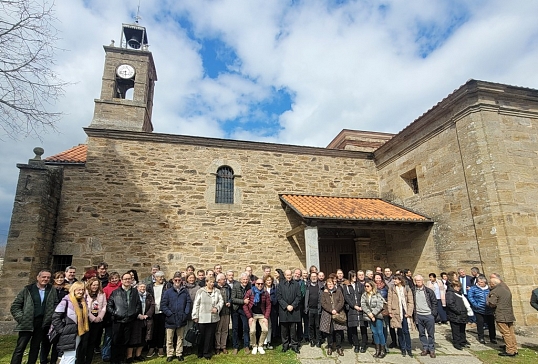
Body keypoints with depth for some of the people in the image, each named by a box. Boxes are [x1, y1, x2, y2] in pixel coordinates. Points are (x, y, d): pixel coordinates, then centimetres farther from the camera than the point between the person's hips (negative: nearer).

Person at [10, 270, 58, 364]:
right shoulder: (28, 289, -2)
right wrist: (21, 318, -7)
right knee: (20, 347, 1)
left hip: (42, 324, 2)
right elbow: (15, 305, 1)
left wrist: (51, 317, -6)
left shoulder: (52, 290, 3)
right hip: (27, 323, -2)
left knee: (35, 347, 13)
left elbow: (56, 305, 5)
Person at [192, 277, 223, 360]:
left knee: (210, 336, 9)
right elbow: (196, 304, -4)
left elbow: (221, 301, 9)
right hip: (202, 318, -2)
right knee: (201, 336, 7)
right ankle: (199, 353, 27)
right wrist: (195, 316, -6)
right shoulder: (200, 291, -4)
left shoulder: (217, 291, 6)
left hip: (213, 318, 3)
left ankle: (207, 353, 23)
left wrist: (217, 307, -10)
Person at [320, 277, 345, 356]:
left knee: (338, 331, -2)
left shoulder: (338, 291, 10)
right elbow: (323, 303, -3)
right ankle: (330, 347, 15)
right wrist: (331, 311, -14)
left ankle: (339, 347, 11)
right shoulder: (324, 293, 9)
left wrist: (336, 310, -13)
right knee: (329, 331, 1)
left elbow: (341, 302, 0)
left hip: (338, 314, 0)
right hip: (327, 315, 0)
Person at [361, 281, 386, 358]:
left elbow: (379, 305, -13)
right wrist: (369, 313, -14)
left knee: (380, 332, -2)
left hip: (378, 316, -4)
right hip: (370, 316, 4)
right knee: (374, 332, 10)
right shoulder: (363, 296, 6)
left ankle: (383, 350, 11)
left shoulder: (377, 295, -5)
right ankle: (377, 349, 21)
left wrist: (373, 313, -16)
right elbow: (363, 305, -2)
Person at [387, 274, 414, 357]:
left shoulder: (407, 289, 1)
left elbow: (411, 302, 0)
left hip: (405, 313, -1)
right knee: (400, 332, 6)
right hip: (397, 313, 1)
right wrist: (390, 312, -4)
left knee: (406, 331, 2)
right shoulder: (392, 289, 3)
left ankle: (408, 349, 14)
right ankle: (403, 349, 18)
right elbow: (389, 301, 2)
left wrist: (409, 313, -7)